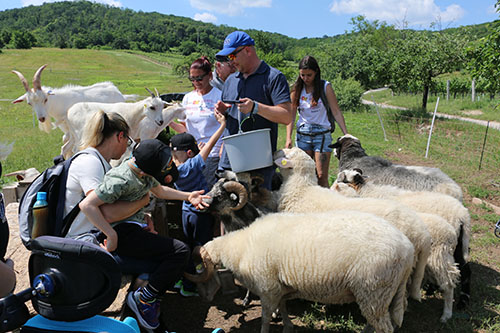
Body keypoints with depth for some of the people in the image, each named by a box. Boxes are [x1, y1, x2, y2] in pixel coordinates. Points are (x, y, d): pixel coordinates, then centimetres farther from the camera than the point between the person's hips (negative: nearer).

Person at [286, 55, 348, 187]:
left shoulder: (325, 87, -1)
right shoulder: (297, 89, 6)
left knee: (322, 176, -6)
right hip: (302, 135, 3)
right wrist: (288, 138, -3)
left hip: (322, 134, -2)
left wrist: (346, 134, -10)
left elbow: (336, 112, -3)